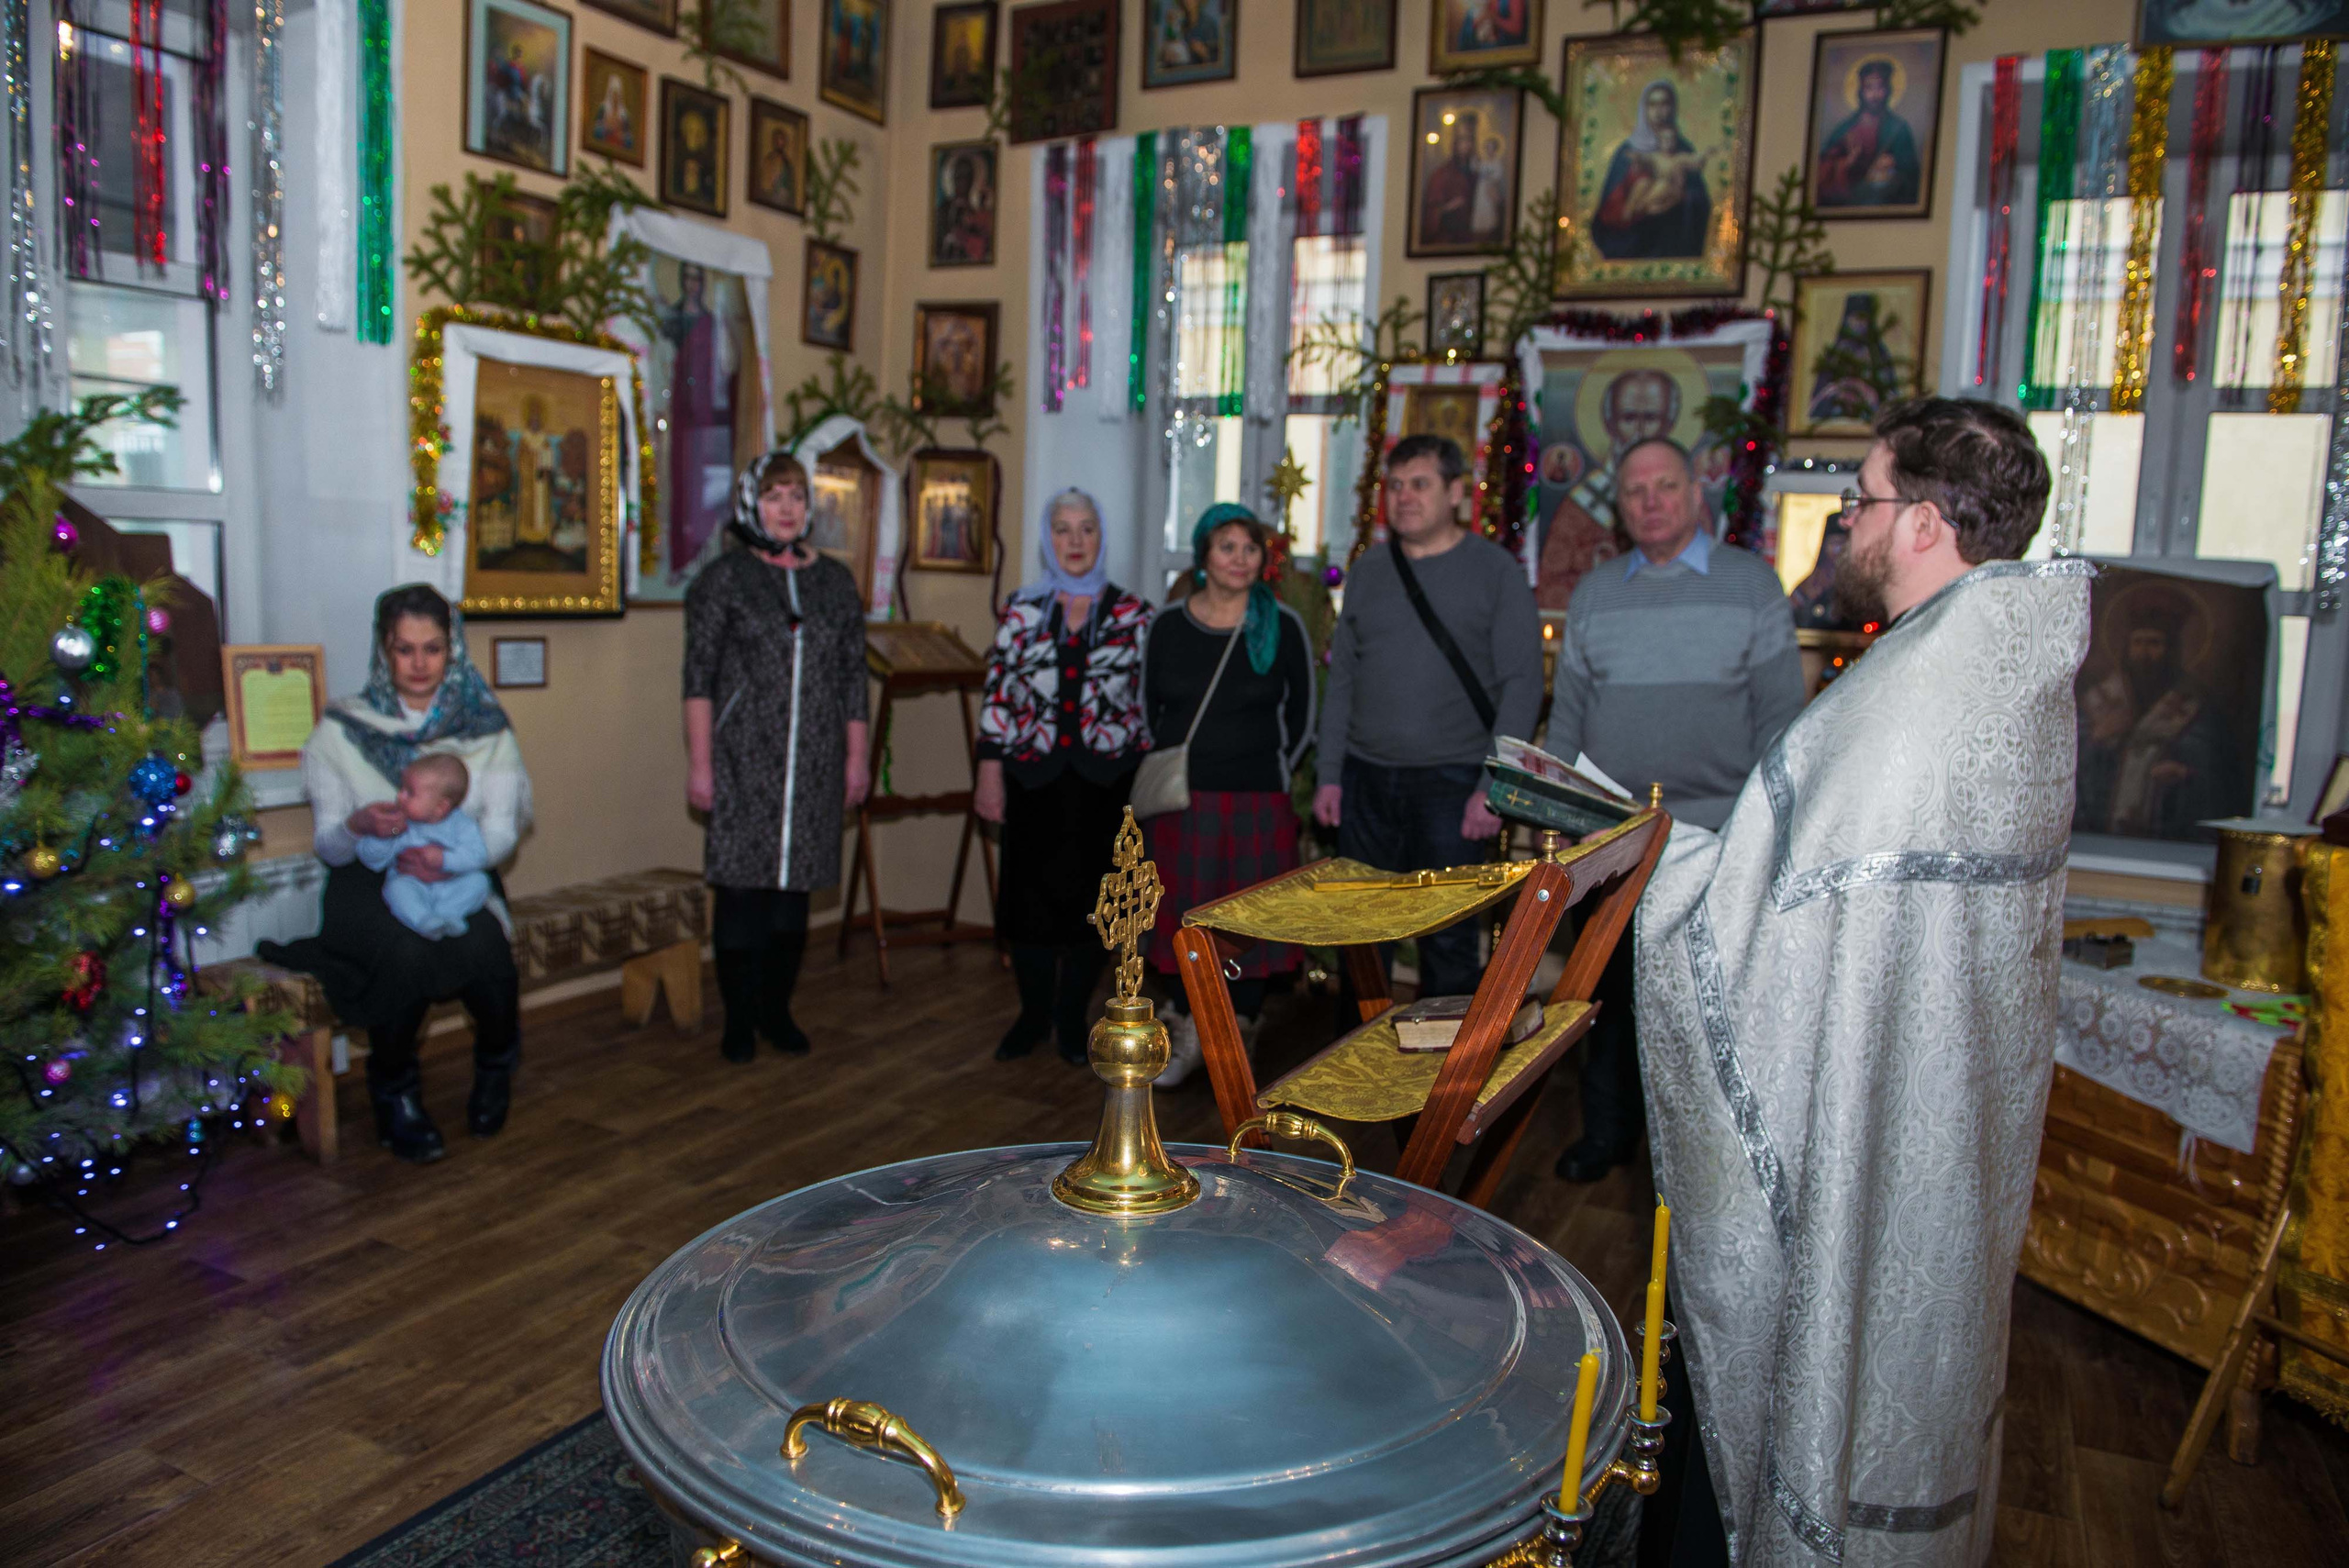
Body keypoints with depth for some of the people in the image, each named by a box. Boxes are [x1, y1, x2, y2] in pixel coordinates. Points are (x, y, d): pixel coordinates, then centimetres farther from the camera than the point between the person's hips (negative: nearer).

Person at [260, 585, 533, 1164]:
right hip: (370, 884, 0)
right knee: (405, 951, -33)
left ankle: (497, 1062, 3)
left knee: (481, 949, -31)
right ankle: (394, 1094, -6)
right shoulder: (340, 731, 0)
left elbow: (503, 829, -4)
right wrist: (358, 826, -26)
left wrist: (455, 856, -26)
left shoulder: (486, 728, 2)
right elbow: (328, 846, -1)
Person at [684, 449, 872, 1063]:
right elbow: (699, 677, -2)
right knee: (741, 885, -1)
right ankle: (739, 1019, 12)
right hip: (743, 761, -3)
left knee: (796, 883, 7)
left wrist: (857, 757, 8)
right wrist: (699, 762, -7)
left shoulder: (835, 581, 11)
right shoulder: (723, 578, 1)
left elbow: (853, 675, 12)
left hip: (815, 762, 3)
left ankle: (777, 1009, 21)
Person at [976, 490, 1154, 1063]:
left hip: (1106, 779, 0)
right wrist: (990, 772, -1)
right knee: (1031, 892, 4)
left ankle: (1072, 1015, 21)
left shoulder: (1132, 614, 3)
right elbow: (997, 693, 4)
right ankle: (1033, 1013, 22)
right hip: (1034, 777, 1)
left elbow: (1152, 697, 3)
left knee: (1092, 894, 5)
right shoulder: (1023, 611, 5)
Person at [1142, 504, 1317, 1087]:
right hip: (1180, 801, 2)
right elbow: (1147, 711, 12)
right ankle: (1187, 1033, 22)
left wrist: (1272, 773, 0)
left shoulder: (1282, 626, -1)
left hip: (1257, 802, -1)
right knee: (1181, 916, 6)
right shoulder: (1167, 627, 3)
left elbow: (1303, 715, 5)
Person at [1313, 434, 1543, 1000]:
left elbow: (1523, 683, -5)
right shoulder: (1369, 570, 11)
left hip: (1450, 781, -4)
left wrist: (1495, 784, -13)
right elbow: (1342, 677, 13)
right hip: (1366, 778, 4)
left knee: (1447, 938, 0)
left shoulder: (1494, 569, -1)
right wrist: (1329, 775, 7)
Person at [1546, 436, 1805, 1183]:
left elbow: (1780, 709, 0)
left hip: (1716, 833, -2)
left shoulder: (1751, 583, 2)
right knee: (1611, 985, 10)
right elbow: (1567, 711, 13)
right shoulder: (1594, 594, 10)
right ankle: (1607, 1130, 24)